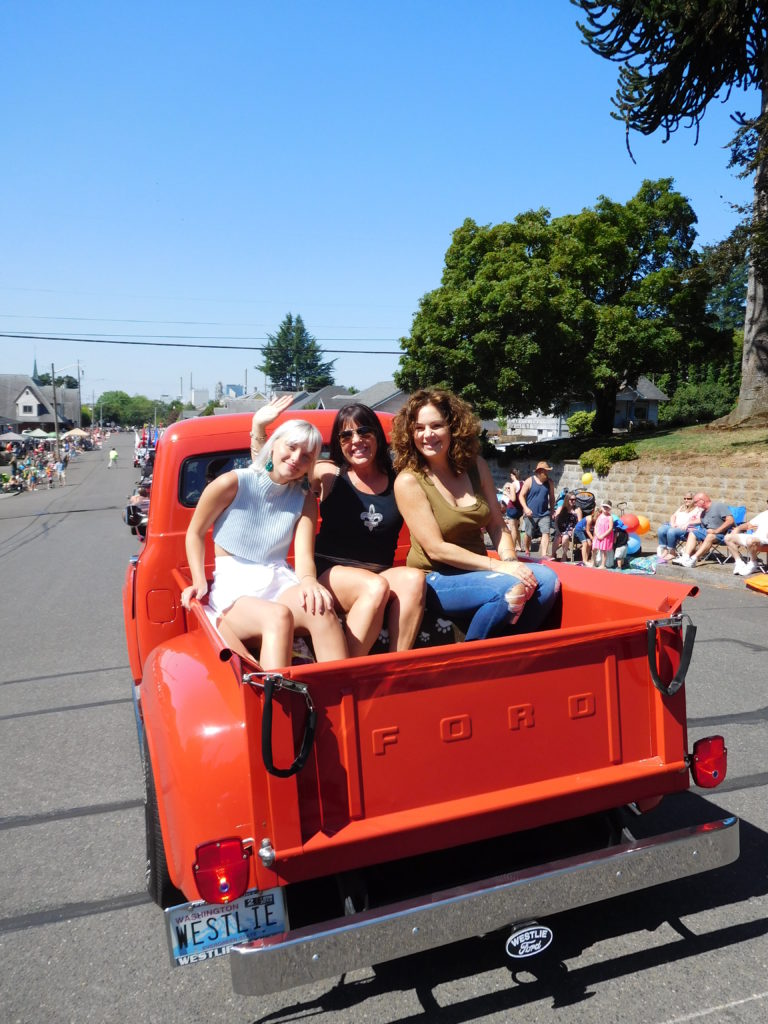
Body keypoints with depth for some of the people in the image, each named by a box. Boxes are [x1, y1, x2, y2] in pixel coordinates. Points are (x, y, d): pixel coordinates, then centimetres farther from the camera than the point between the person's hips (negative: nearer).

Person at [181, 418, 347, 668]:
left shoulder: (305, 500, 10)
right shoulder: (232, 484, -1)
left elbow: (304, 556, -3)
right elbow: (195, 533, 9)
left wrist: (308, 581, -27)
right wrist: (199, 582, -5)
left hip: (280, 583, 3)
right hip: (233, 590, -3)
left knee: (322, 609, -34)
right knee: (278, 616, -38)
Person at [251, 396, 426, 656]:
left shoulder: (397, 481, 9)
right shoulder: (329, 474, 6)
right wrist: (259, 425, -5)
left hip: (382, 573, 2)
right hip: (330, 572, -2)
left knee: (413, 578, -29)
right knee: (376, 587, -33)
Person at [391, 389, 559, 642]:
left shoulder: (476, 466, 6)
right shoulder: (408, 481, -11)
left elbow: (497, 526, 8)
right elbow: (436, 549, -16)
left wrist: (510, 560, -12)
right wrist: (497, 566, -21)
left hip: (477, 571, 6)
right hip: (436, 580, -6)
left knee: (545, 580, -17)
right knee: (509, 589, -29)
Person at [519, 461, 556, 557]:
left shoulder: (549, 483, 6)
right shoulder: (529, 481, -4)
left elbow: (552, 498, 15)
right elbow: (521, 496, -3)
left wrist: (552, 510, 10)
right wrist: (525, 508, -15)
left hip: (544, 514, 2)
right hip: (531, 514, -2)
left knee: (546, 533, -13)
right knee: (529, 534, 10)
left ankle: (544, 554, -17)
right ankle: (527, 551, 32)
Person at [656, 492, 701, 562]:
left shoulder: (697, 509, 9)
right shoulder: (682, 508, 32)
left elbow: (699, 520, -8)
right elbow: (673, 516, 24)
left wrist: (687, 523, -18)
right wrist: (672, 523, 2)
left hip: (686, 528, -7)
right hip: (675, 526, 7)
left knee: (671, 531, -37)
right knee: (661, 530, -25)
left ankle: (672, 552, -23)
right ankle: (664, 550, -21)